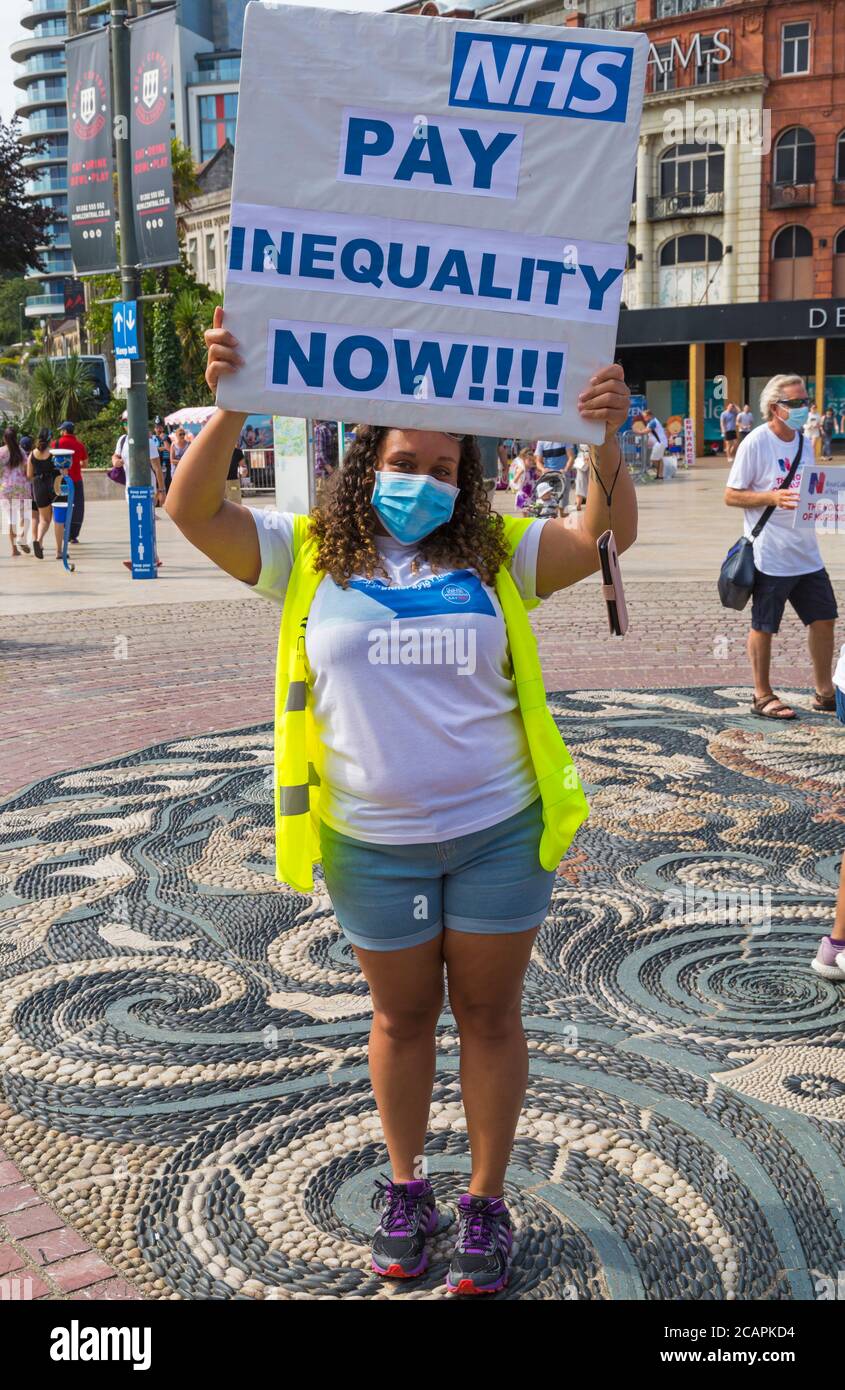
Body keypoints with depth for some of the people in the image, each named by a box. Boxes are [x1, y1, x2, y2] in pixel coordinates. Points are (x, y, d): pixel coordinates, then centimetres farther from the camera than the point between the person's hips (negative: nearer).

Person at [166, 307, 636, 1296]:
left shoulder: (498, 554, 0)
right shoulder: (308, 555, -1)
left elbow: (608, 536, -11)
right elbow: (194, 511, -11)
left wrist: (607, 440, -27)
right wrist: (232, 406, -24)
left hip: (499, 833, 0)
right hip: (373, 844, 0)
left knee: (488, 1017, 12)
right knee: (401, 1017, 17)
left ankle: (487, 1204, 32)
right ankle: (405, 1188, 40)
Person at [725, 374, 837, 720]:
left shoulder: (803, 441, 10)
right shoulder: (755, 443, -12)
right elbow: (731, 496, -11)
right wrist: (773, 498, -24)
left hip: (807, 553, 7)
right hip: (770, 555, -7)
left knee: (823, 619, 11)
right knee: (764, 627, 5)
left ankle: (824, 693, 24)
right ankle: (762, 696, 19)